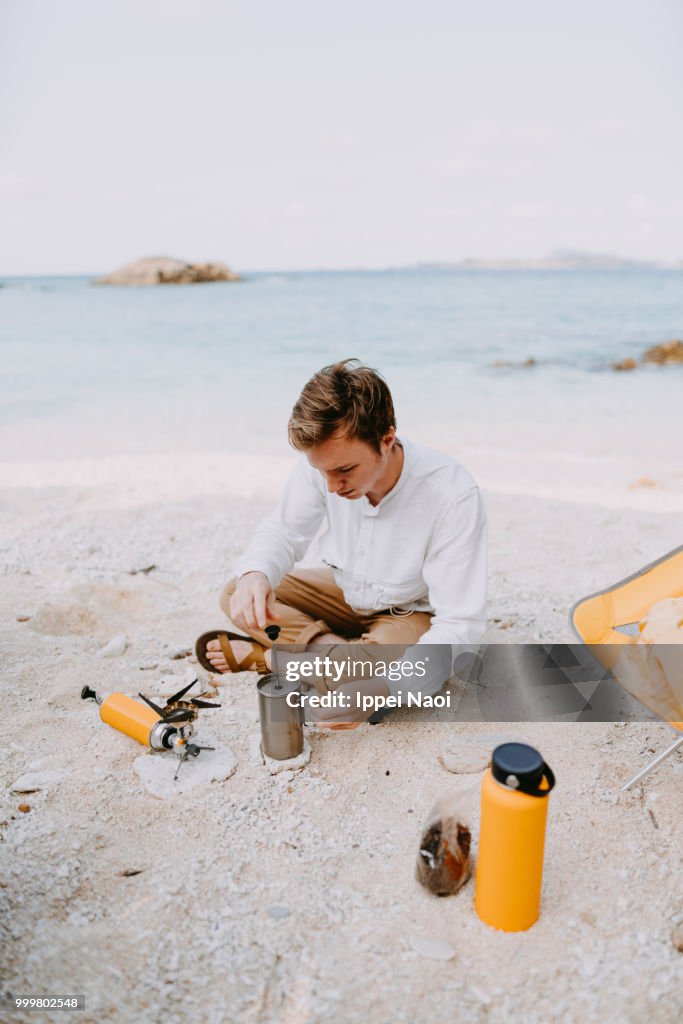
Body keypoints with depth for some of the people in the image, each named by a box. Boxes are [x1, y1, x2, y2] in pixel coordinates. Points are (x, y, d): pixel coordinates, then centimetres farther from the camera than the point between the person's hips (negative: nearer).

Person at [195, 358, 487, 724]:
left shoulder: (453, 495, -34)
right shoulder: (325, 461, -23)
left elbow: (459, 624, -31)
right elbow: (283, 530, -9)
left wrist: (387, 683, -46)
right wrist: (255, 574, -34)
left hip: (413, 612, -4)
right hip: (346, 592, 4)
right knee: (235, 596, -9)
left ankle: (267, 657, -4)